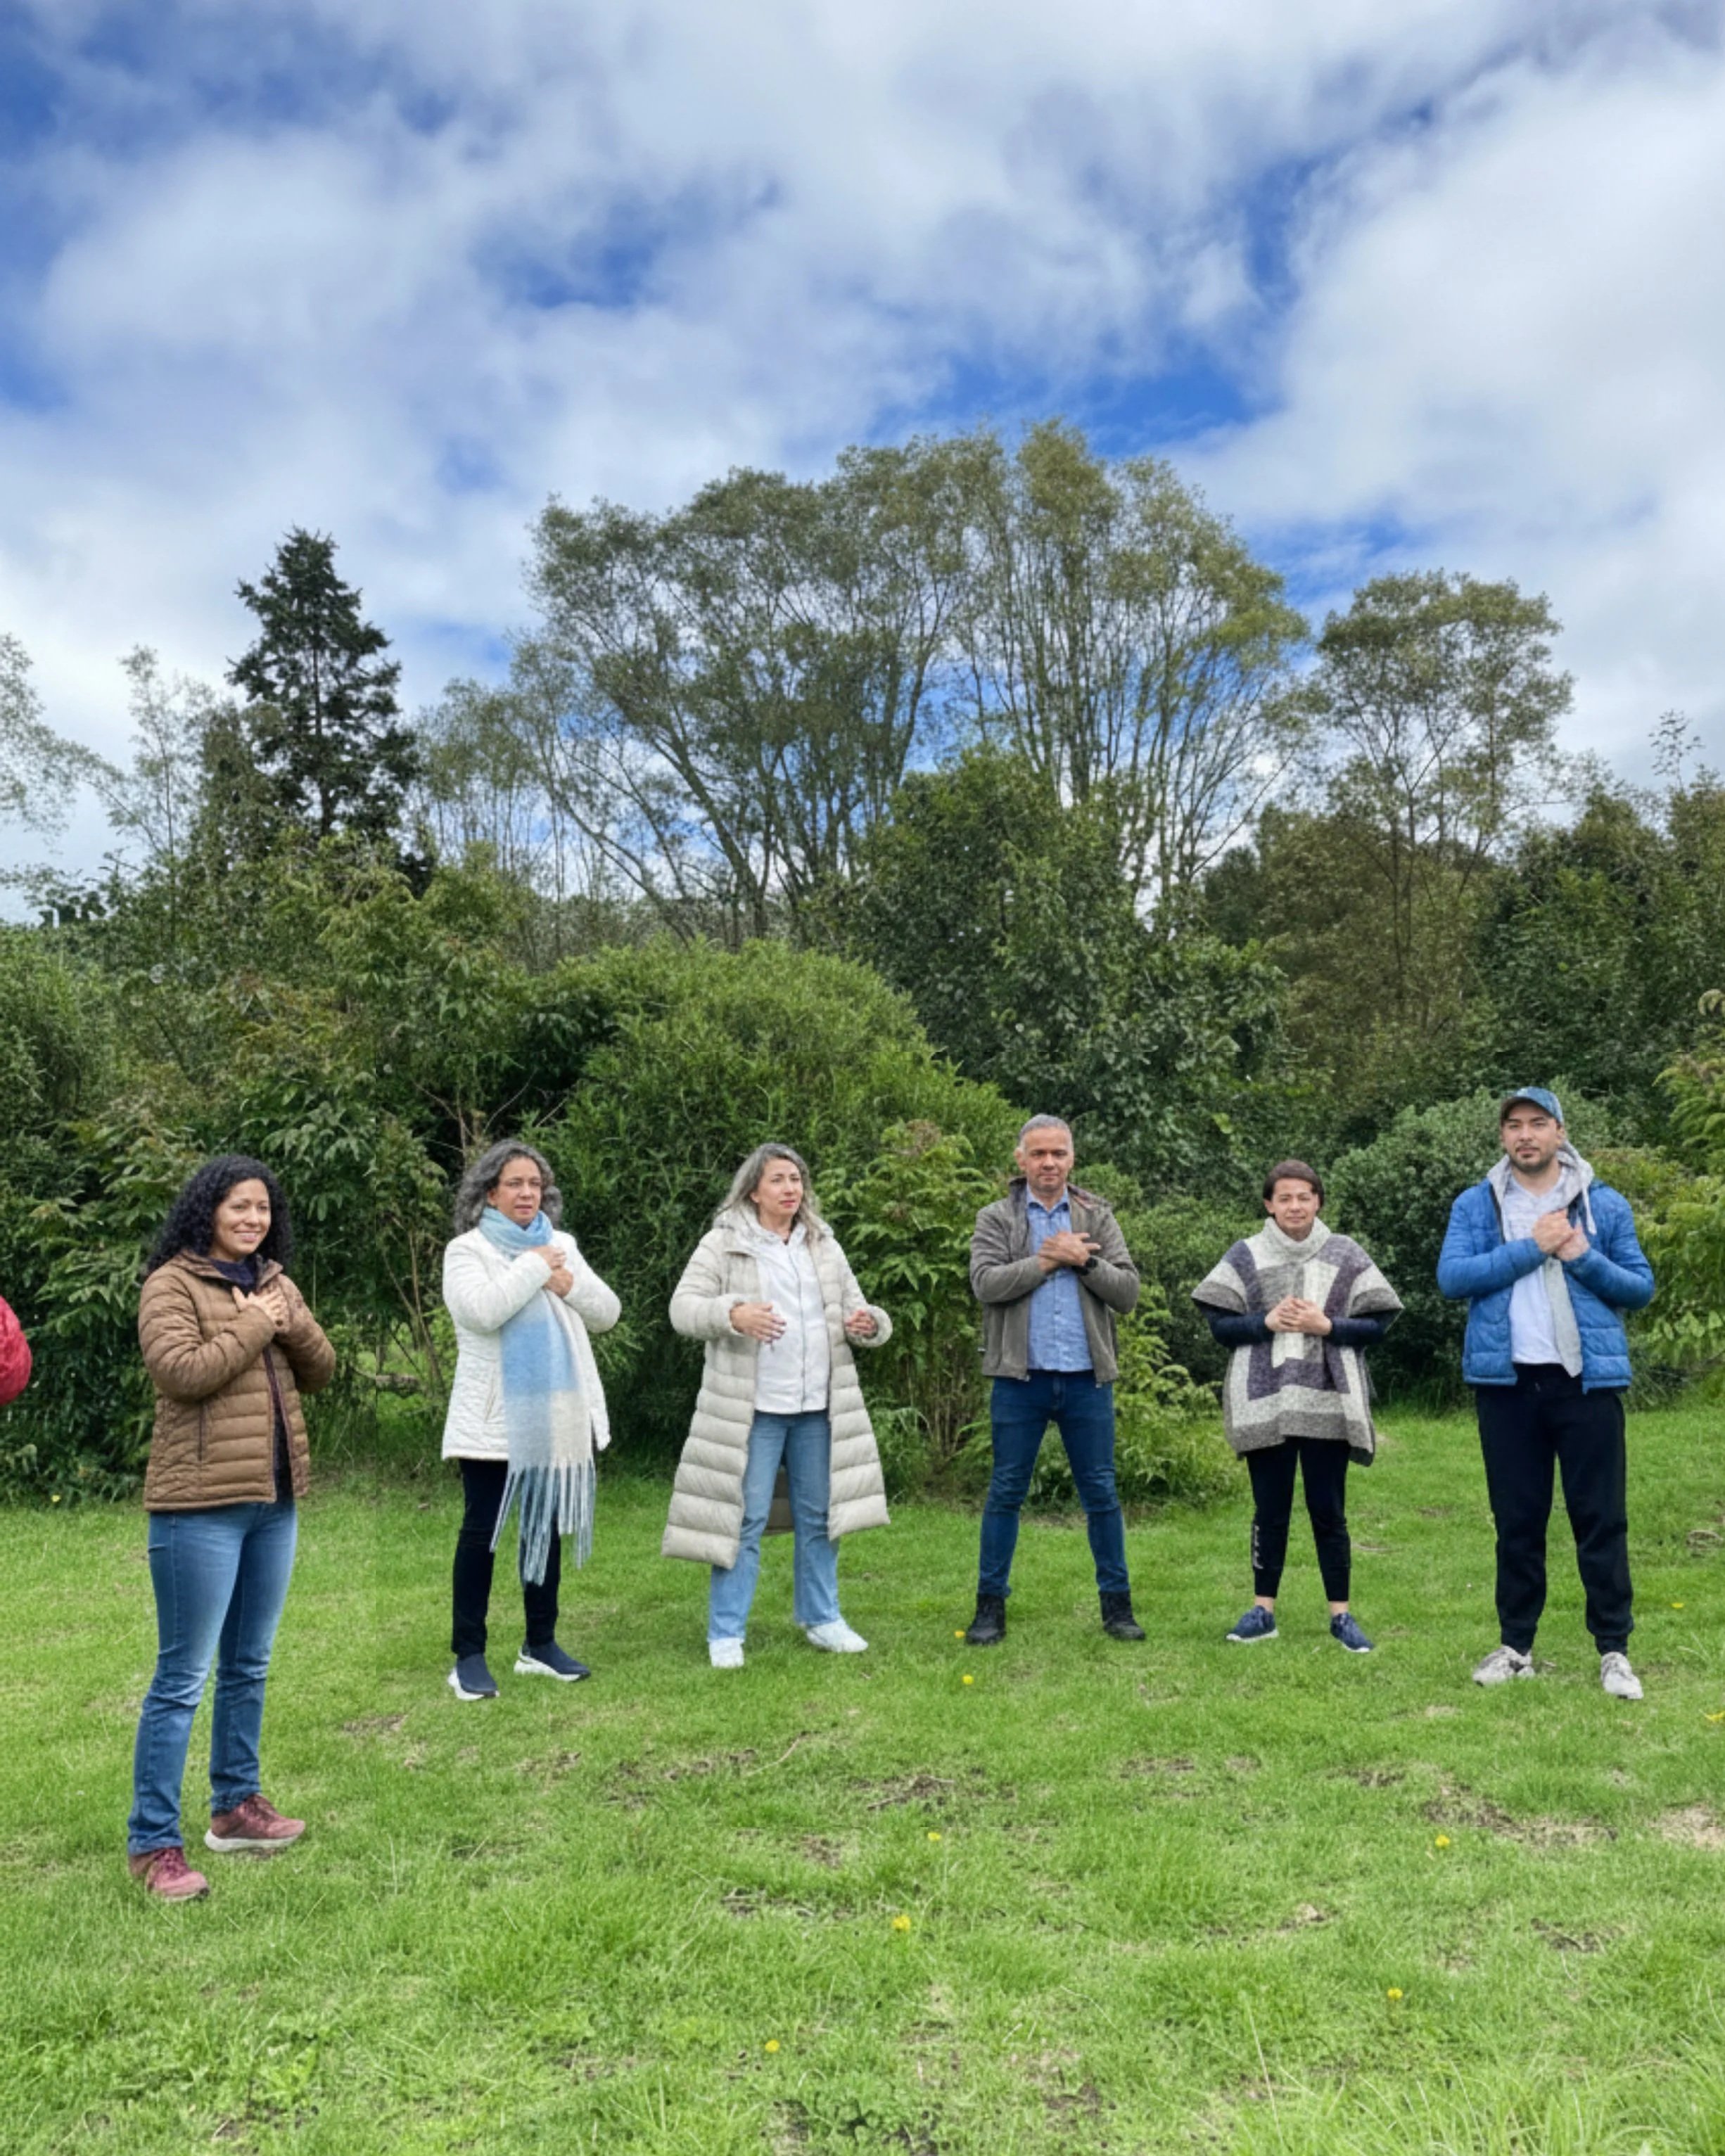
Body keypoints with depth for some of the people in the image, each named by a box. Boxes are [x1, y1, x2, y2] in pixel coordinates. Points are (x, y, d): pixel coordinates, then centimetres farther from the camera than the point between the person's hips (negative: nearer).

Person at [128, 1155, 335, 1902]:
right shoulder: (171, 1285, -8)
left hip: (273, 1500, 7)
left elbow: (321, 1372, 10)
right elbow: (181, 1371, -22)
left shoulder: (273, 1282, 12)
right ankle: (152, 1844, 8)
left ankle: (236, 1806, 30)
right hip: (200, 1504, -7)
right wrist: (254, 1326, -13)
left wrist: (290, 1322, -9)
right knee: (182, 1677, -2)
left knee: (248, 1667, 17)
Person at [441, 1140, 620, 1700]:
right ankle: (468, 1655, 11)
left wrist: (569, 1283, -11)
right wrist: (535, 1268, -15)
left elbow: (607, 1313, 5)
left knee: (546, 1526, 13)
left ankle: (540, 1644, 25)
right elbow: (481, 1310, -24)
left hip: (556, 1416, 5)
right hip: (493, 1419, -5)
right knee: (481, 1530, 2)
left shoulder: (562, 1246, 10)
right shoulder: (466, 1251, -5)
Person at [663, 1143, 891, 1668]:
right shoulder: (723, 1244, -2)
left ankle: (820, 1618, 26)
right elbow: (683, 1307, -9)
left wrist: (867, 1324, -9)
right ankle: (726, 1634, 8)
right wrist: (732, 1313, -28)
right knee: (744, 1520, -3)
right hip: (753, 1408, -5)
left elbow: (851, 1307, 15)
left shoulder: (824, 1246, 13)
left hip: (818, 1407, 5)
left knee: (819, 1516, 12)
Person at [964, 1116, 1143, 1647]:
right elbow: (985, 1283, -13)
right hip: (1020, 1379, -1)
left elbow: (1127, 1291, 1)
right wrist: (1048, 1260, -13)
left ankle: (1117, 1604, 18)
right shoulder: (996, 1219, 4)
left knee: (1101, 1493, 7)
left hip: (1087, 1379, 2)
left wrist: (1084, 1261, -13)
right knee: (1006, 1492, 5)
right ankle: (990, 1606, 15)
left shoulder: (1097, 1218, 9)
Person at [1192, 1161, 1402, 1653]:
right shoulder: (1246, 1255, 5)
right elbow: (1220, 1324, 1)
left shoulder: (1345, 1255, 6)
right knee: (1270, 1511, 8)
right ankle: (1262, 1611, 17)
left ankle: (1341, 1614, 16)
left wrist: (1326, 1325, -12)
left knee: (1328, 1511, 6)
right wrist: (1267, 1322, -14)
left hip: (1328, 1404, 0)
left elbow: (1375, 1326, 3)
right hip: (1265, 1405, 0)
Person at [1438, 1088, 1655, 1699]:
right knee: (1516, 1520, 10)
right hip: (1506, 1382, 1)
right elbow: (1451, 1277, -9)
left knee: (1601, 1518, 3)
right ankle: (1515, 1645, 20)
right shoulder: (1475, 1205, 4)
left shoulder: (1605, 1205, 5)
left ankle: (1614, 1649, 14)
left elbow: (1641, 1288, 5)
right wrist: (1530, 1248, -14)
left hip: (1588, 1380, 0)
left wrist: (1585, 1258, -12)